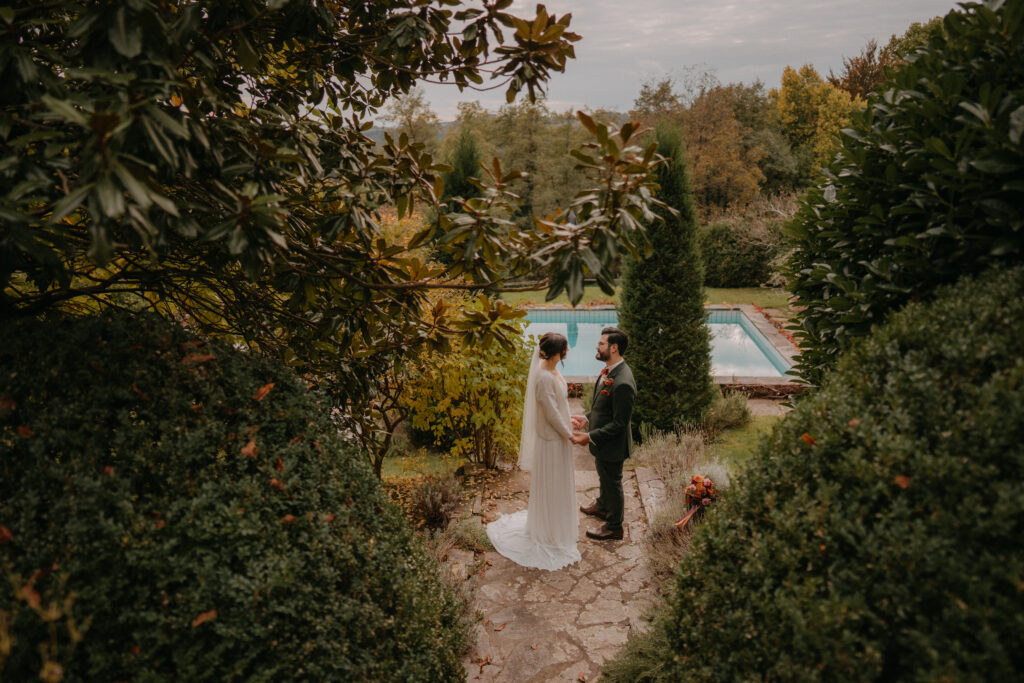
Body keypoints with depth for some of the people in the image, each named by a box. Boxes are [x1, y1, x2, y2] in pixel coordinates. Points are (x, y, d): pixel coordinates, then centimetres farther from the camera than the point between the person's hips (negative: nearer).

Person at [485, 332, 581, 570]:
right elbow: (551, 413, -24)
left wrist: (569, 422, 14)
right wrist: (569, 434, -13)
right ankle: (550, 534, 26)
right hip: (551, 439, -9)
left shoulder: (552, 370, 0)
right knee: (549, 486, 8)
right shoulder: (544, 377, -29)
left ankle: (559, 522, 45)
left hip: (558, 435, 9)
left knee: (559, 484, 25)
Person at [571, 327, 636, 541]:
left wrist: (590, 437, -25)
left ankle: (614, 527, 33)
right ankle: (602, 506, 57)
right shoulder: (609, 370, -3)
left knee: (612, 482, 12)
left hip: (612, 444, -9)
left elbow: (620, 422, -28)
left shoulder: (623, 383, -34)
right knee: (604, 476, 31)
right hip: (603, 440, 9)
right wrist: (587, 418, 3)